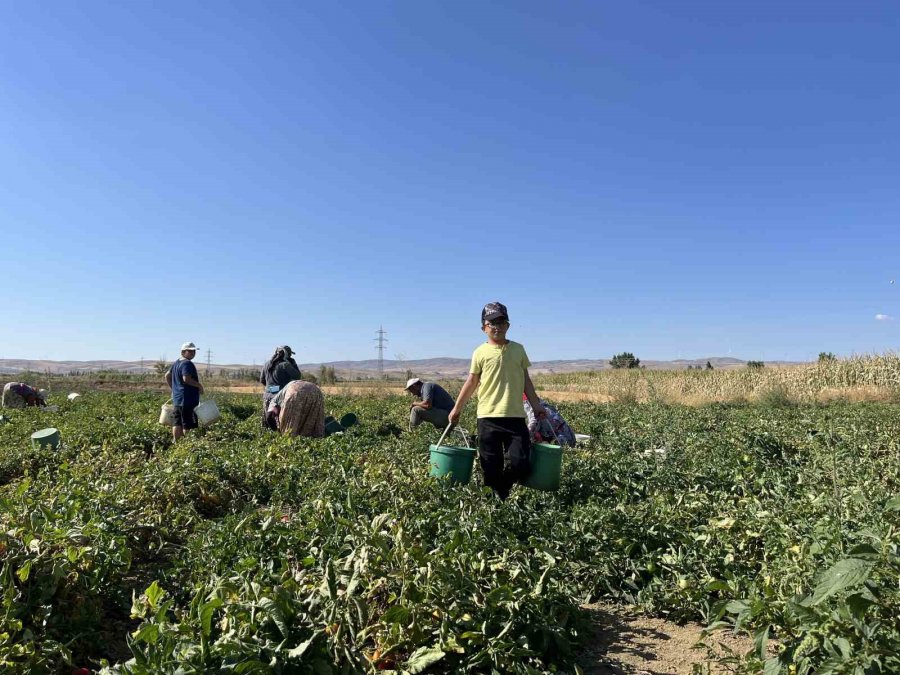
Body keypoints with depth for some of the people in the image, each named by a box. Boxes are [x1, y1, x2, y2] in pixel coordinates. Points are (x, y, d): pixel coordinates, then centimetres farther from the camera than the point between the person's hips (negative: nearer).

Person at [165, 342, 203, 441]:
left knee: (178, 423, 13)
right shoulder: (187, 364, -15)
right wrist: (199, 385, -15)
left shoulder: (176, 363, 16)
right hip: (187, 399, -10)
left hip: (177, 399, 10)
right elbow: (186, 379, -27)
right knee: (188, 425, -4)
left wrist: (174, 387, 28)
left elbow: (167, 375, 24)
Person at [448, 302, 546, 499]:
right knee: (491, 466, 3)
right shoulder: (481, 352, 2)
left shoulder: (518, 349, 10)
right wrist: (457, 408, 8)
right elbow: (471, 382, 7)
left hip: (515, 416, 2)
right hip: (488, 417, -2)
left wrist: (536, 405, 10)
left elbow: (525, 380, 15)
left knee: (520, 464, -3)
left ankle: (504, 489, 24)